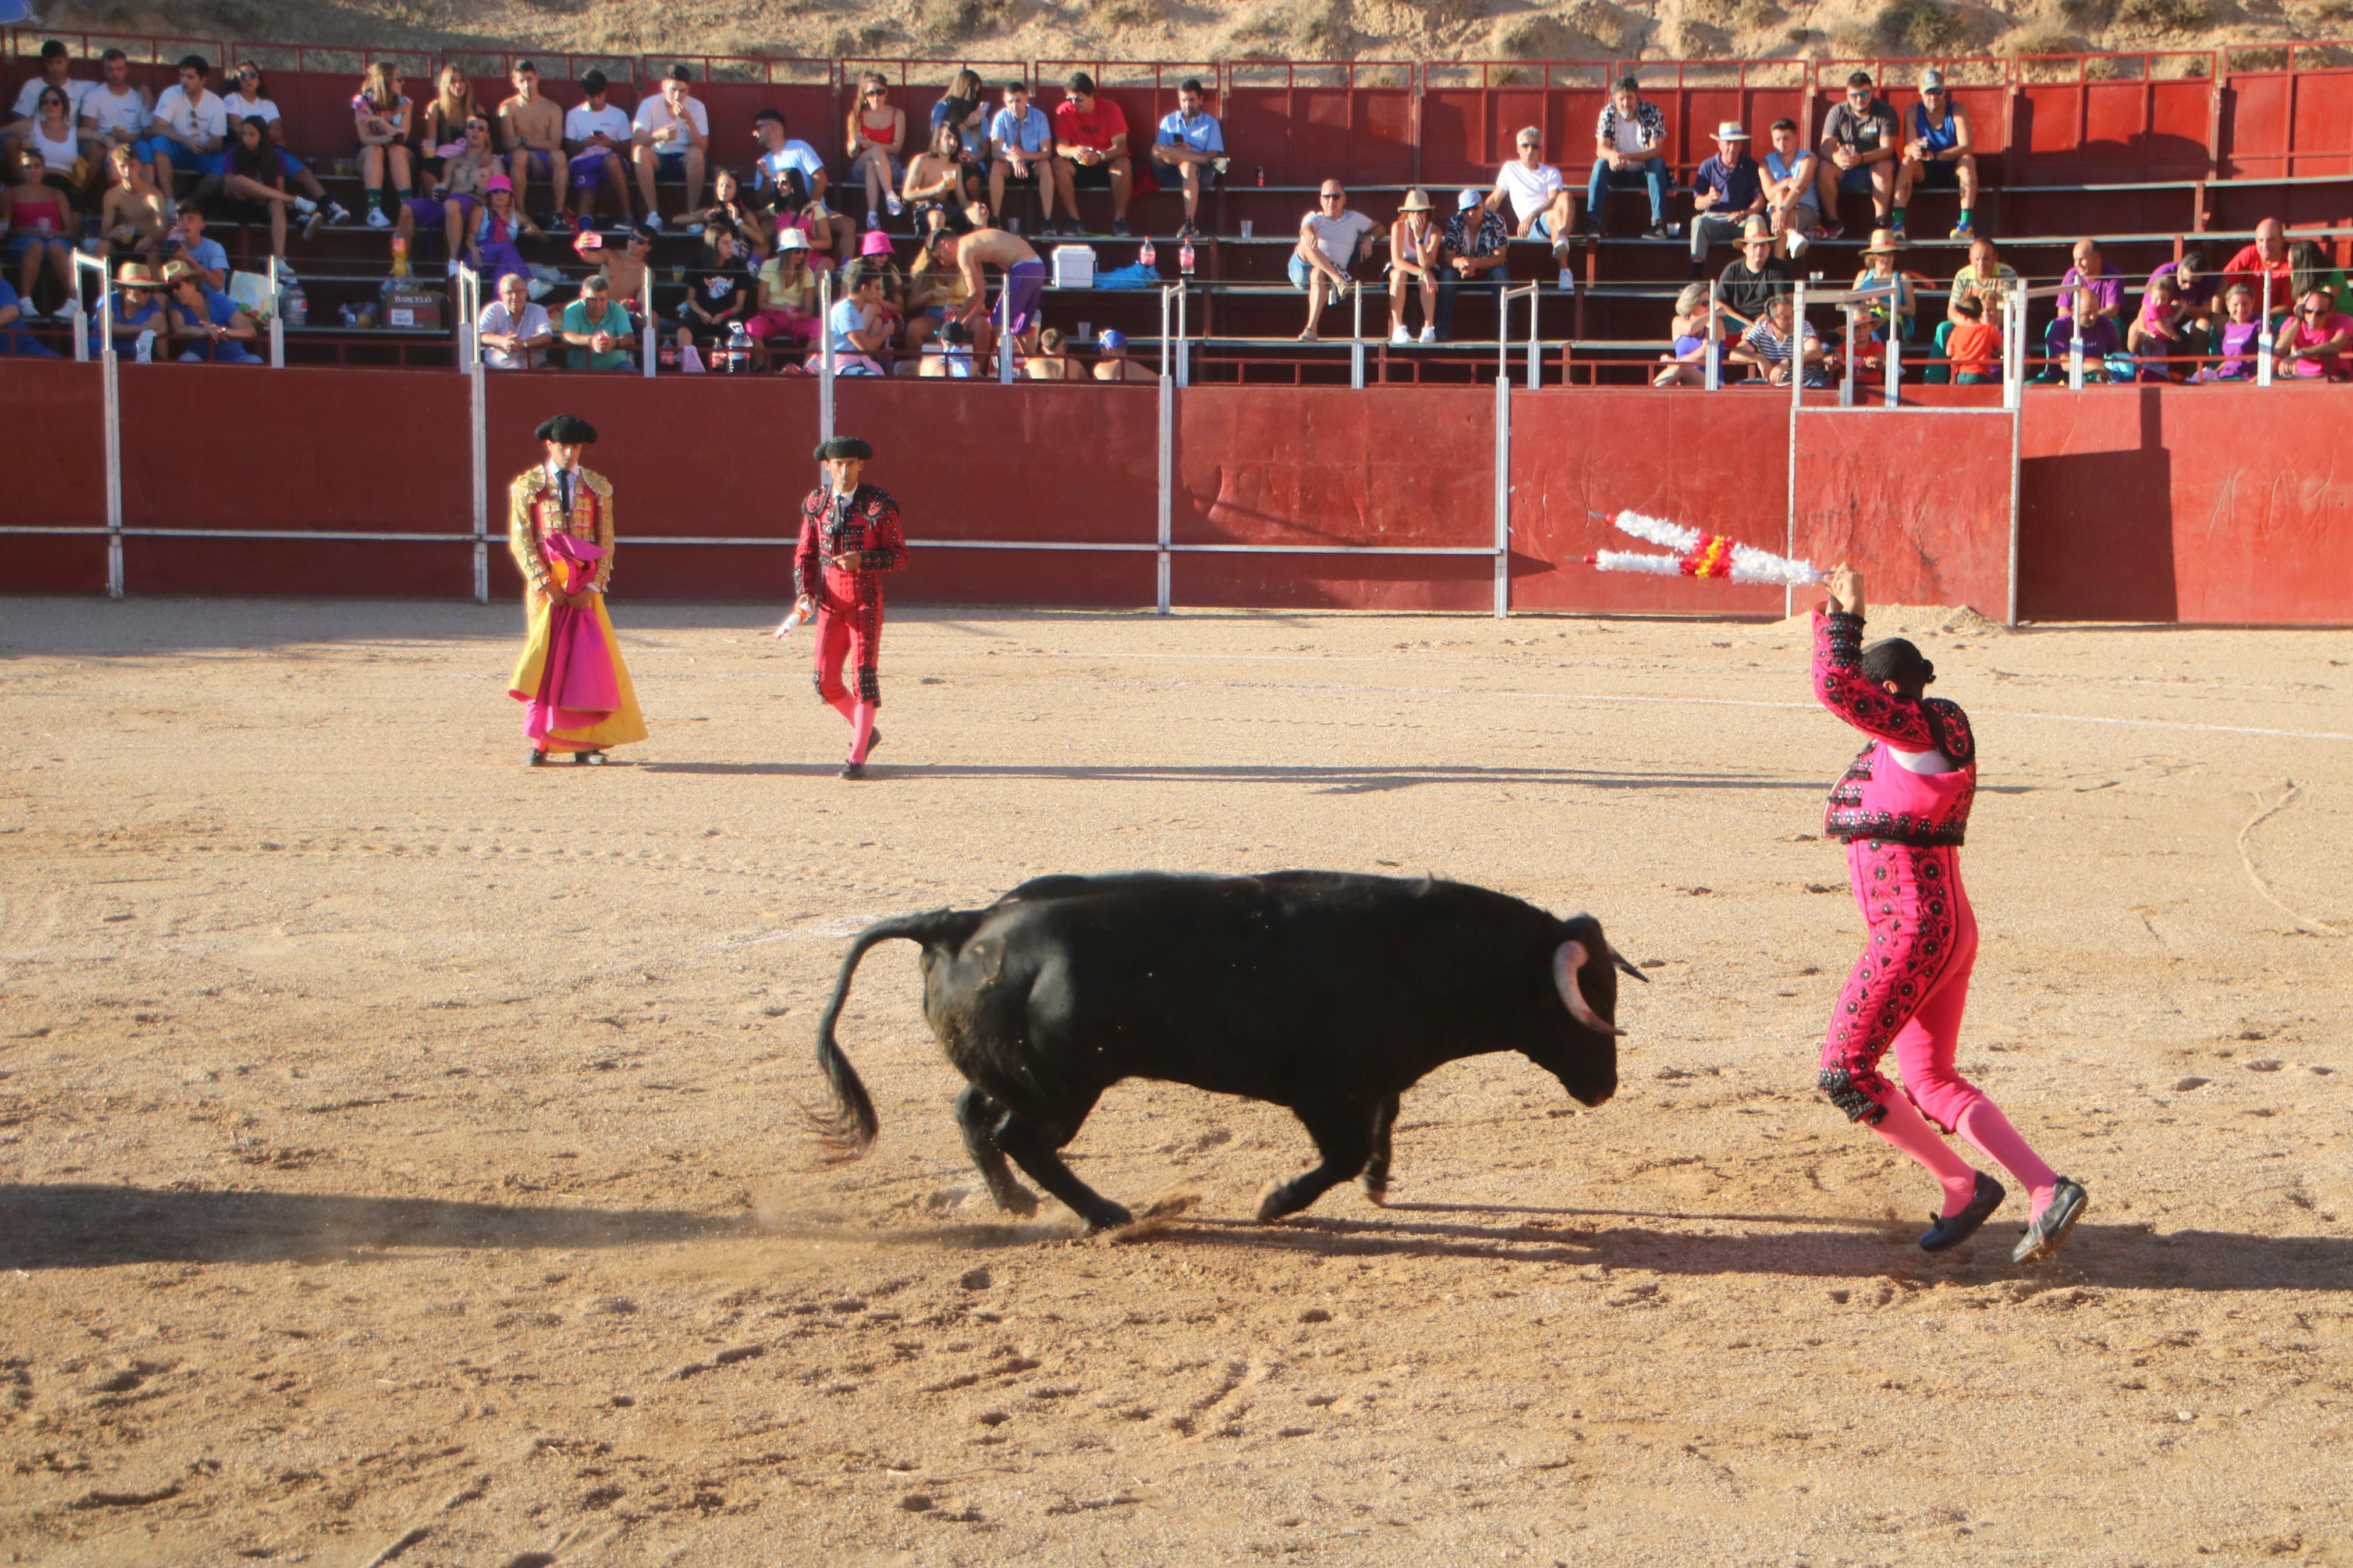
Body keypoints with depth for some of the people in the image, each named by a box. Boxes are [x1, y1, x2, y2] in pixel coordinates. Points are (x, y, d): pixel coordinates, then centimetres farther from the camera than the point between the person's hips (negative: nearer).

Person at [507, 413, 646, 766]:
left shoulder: (597, 486, 7)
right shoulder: (527, 485, 2)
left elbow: (606, 542, 6)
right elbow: (520, 540, -2)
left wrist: (593, 587, -7)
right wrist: (546, 584, -12)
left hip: (585, 589, 1)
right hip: (544, 587, -1)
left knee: (588, 660, -3)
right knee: (545, 659, -1)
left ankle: (586, 743, 2)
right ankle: (539, 743, 3)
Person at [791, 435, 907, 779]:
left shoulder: (879, 505, -6)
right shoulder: (816, 503, 5)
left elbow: (900, 556, -4)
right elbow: (805, 553, 13)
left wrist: (863, 560, -20)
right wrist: (804, 592, -2)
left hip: (866, 602, -4)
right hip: (829, 602, 4)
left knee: (864, 675, -10)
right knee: (826, 683, 0)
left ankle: (857, 758, -5)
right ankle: (866, 732, 25)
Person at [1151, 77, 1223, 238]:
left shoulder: (1210, 123, 17)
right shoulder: (1168, 121, 22)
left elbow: (1213, 153, 3)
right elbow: (1159, 150, 9)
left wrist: (1191, 151, -16)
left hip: (1201, 172, -2)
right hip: (1170, 173, 2)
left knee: (1188, 166, -40)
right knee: (1157, 150, -30)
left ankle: (1190, 224, -50)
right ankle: (1212, 163, -28)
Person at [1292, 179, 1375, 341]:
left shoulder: (1354, 219, 22)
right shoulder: (1314, 218, 16)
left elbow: (1379, 227, 35)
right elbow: (1306, 228, -9)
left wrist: (1368, 239, 10)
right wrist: (1310, 234, -36)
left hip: (1332, 271, -1)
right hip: (1302, 269, 1)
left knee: (1318, 273, -40)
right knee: (1307, 244, -32)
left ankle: (1311, 329, -48)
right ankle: (1339, 280, -46)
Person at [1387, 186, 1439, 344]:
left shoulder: (1434, 231, -16)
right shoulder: (1399, 227, -18)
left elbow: (1426, 264, -26)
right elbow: (1397, 261, -26)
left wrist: (1419, 236, -33)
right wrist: (1422, 272, -39)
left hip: (1421, 273, 1)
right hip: (1401, 269, -1)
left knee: (1427, 275, -34)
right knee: (1399, 274, -35)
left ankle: (1429, 327, -31)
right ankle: (1397, 328, -36)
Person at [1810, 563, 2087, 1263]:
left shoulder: (1920, 730, -14)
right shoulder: (1909, 738, 12)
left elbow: (1835, 688, -25)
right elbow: (1843, 684, 29)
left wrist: (1845, 615, -12)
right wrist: (1834, 617, 20)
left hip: (1916, 934, -11)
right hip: (1946, 929, 11)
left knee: (1843, 1073, -5)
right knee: (1932, 1087, 14)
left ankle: (1962, 1185, -1)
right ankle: (2047, 1189, 5)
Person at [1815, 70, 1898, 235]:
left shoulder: (1886, 113, -9)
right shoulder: (1838, 112, -2)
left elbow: (1887, 149, -21)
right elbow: (1826, 145, -12)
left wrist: (1861, 158, -41)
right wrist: (1837, 157, -38)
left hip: (1874, 168, -2)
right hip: (1845, 173, 2)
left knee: (1885, 166, -35)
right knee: (1823, 167, -27)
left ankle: (1880, 222, -32)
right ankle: (1832, 221, -19)